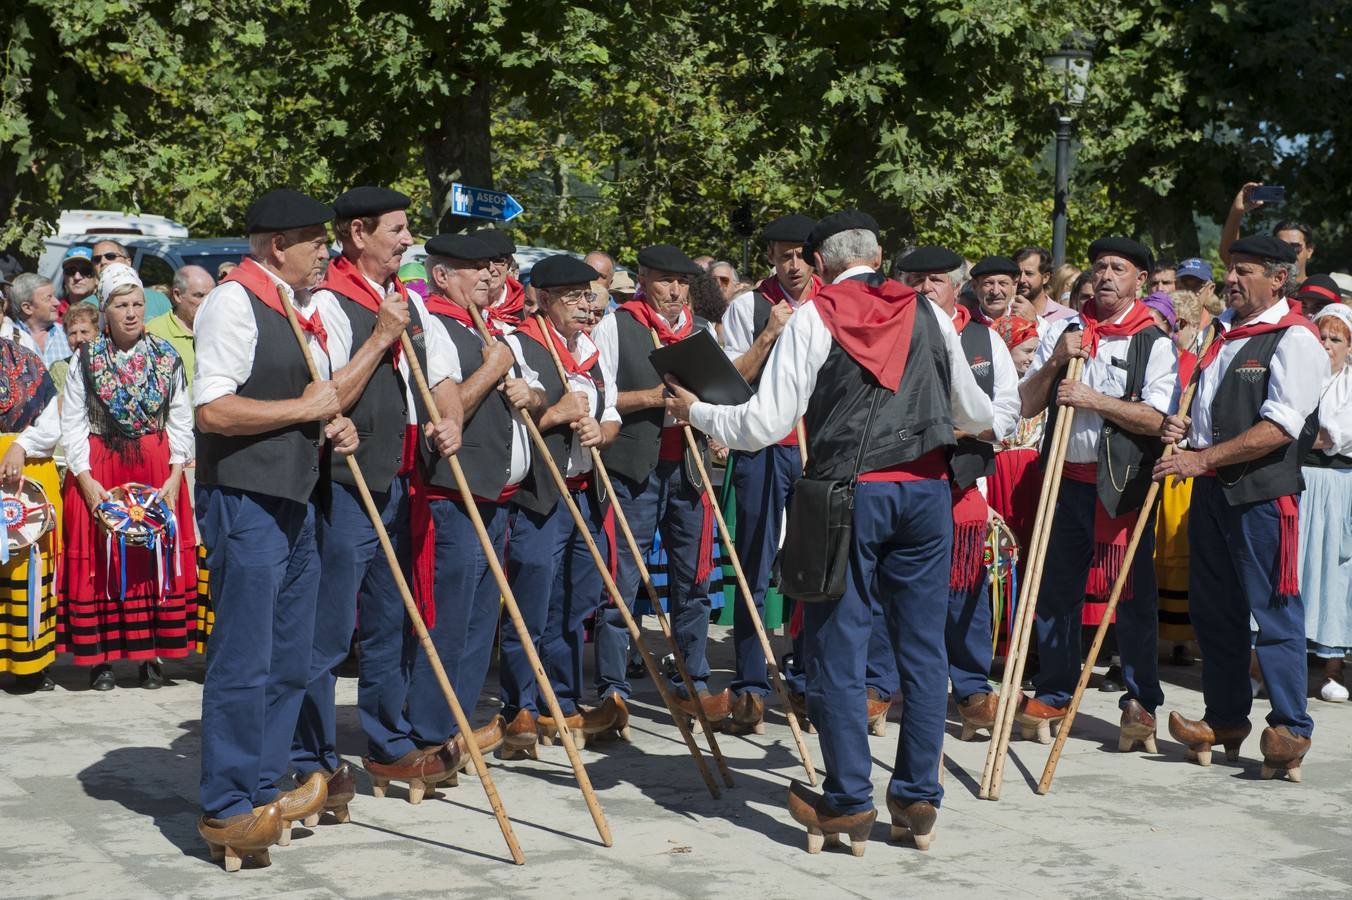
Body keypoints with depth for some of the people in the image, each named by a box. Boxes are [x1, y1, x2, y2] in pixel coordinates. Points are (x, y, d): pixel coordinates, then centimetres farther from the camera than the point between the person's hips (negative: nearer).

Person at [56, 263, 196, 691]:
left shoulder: (167, 358, 3)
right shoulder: (87, 360, 1)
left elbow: (181, 421, 4)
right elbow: (72, 424, 0)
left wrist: (175, 474, -6)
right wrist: (86, 479, -10)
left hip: (157, 472, 1)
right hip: (98, 472, -1)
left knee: (157, 558, -1)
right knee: (99, 561, -1)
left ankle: (153, 655, 6)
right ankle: (99, 658, 5)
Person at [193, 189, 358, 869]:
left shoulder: (300, 310, 17)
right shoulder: (234, 302, -12)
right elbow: (213, 410, -22)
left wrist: (333, 424, 8)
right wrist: (306, 407, -14)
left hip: (293, 502, 10)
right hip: (244, 503, -10)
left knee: (289, 660, 14)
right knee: (242, 660, -5)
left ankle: (261, 791, 24)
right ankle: (226, 810, 3)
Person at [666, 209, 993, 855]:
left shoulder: (813, 319, -3)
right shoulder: (927, 314, 9)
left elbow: (764, 424, -8)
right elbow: (978, 416, 19)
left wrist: (694, 411, 8)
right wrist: (978, 421, 43)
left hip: (848, 491, -4)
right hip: (926, 489, 4)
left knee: (838, 646, 5)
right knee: (923, 645, 10)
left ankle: (849, 802, 10)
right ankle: (918, 798, 16)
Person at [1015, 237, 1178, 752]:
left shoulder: (1154, 342, 0)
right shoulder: (1062, 331, 11)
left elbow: (1157, 418, -12)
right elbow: (1026, 405, 7)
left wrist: (1095, 400, -18)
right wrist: (1055, 361, -7)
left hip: (1123, 483, -4)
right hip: (1066, 479, 4)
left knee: (1132, 593, -2)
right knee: (1056, 588, 9)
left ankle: (1140, 702, 8)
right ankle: (1052, 695, 20)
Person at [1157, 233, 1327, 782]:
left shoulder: (1295, 339, -9)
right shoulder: (1227, 331, 17)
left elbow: (1279, 427, -19)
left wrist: (1204, 458, -20)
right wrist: (1185, 426, 6)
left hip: (1263, 492, -8)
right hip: (1212, 489, 9)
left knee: (1274, 610, -5)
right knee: (1213, 608, 12)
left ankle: (1290, 729, 2)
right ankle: (1226, 721, 22)